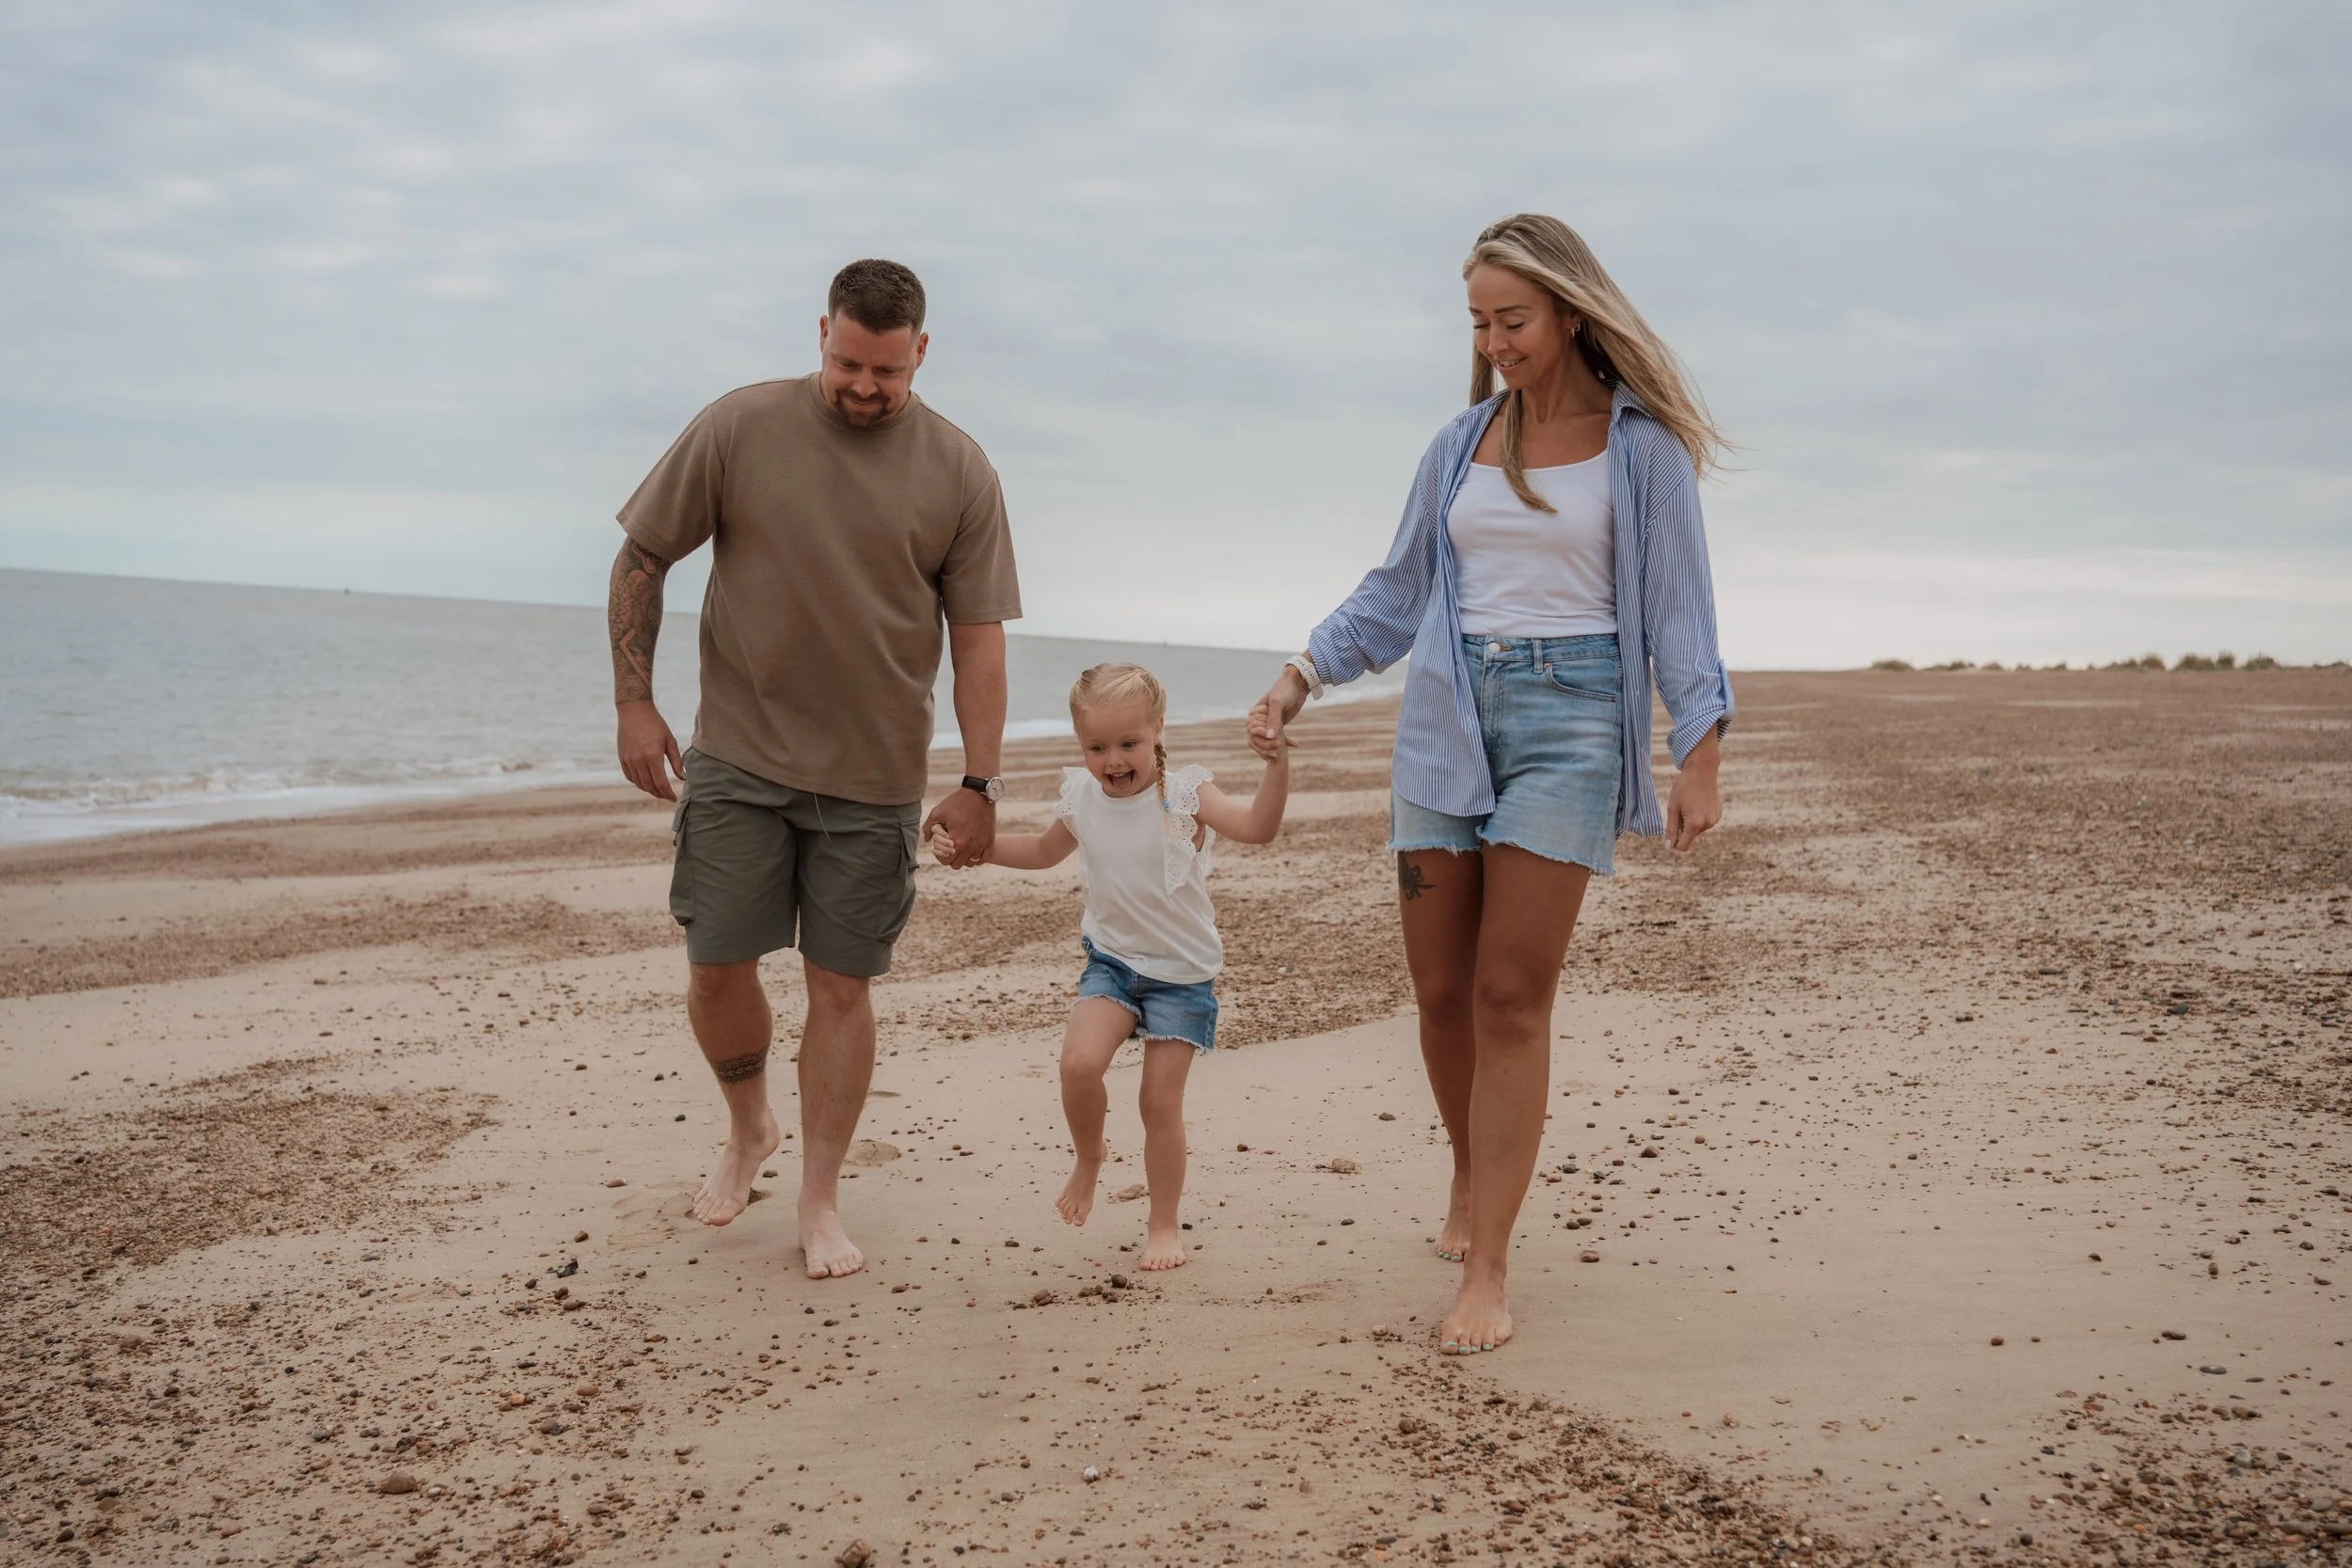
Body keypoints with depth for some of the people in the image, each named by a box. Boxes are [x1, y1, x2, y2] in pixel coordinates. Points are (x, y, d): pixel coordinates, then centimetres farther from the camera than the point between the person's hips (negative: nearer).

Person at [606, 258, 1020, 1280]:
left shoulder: (959, 474, -2)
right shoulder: (740, 428, -4)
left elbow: (978, 638, 0)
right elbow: (640, 561, 3)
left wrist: (979, 785, -5)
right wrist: (634, 703, -1)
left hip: (875, 779, 0)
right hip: (737, 758, 0)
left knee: (841, 986, 3)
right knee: (716, 969, 2)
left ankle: (820, 1203, 18)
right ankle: (748, 1130, 32)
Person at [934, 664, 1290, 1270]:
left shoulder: (1185, 795, -15)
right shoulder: (1081, 799, -1)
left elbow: (1258, 827, -30)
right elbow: (1043, 850, 21)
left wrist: (1277, 763, -45)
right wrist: (972, 846, 11)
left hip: (1182, 973, -3)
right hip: (1112, 960, 3)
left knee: (1161, 1101, 0)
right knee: (1079, 1062, -21)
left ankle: (1165, 1225, 20)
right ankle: (1089, 1155, 11)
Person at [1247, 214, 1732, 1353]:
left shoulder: (1641, 444, 0)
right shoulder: (1462, 443, 11)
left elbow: (1676, 606, -1)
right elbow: (1399, 589, 16)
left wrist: (1699, 758, -7)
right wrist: (1302, 675, 7)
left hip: (1570, 716, -4)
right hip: (1448, 714, 4)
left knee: (1512, 996, -7)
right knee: (1440, 989, 6)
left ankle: (1486, 1270, -2)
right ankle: (1474, 1180, 32)